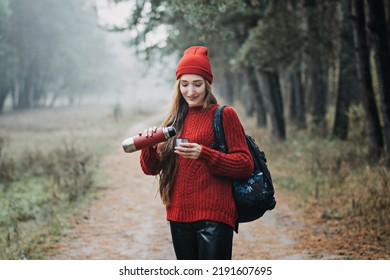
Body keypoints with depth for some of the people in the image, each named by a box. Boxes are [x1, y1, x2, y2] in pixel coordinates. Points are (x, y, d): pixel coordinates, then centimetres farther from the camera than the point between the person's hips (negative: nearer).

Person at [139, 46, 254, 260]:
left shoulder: (224, 115, -1)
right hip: (179, 216, 6)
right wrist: (148, 145, -10)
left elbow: (245, 165, -8)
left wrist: (203, 154, -20)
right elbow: (151, 168, 12)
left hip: (213, 216, -6)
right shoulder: (174, 120, 14)